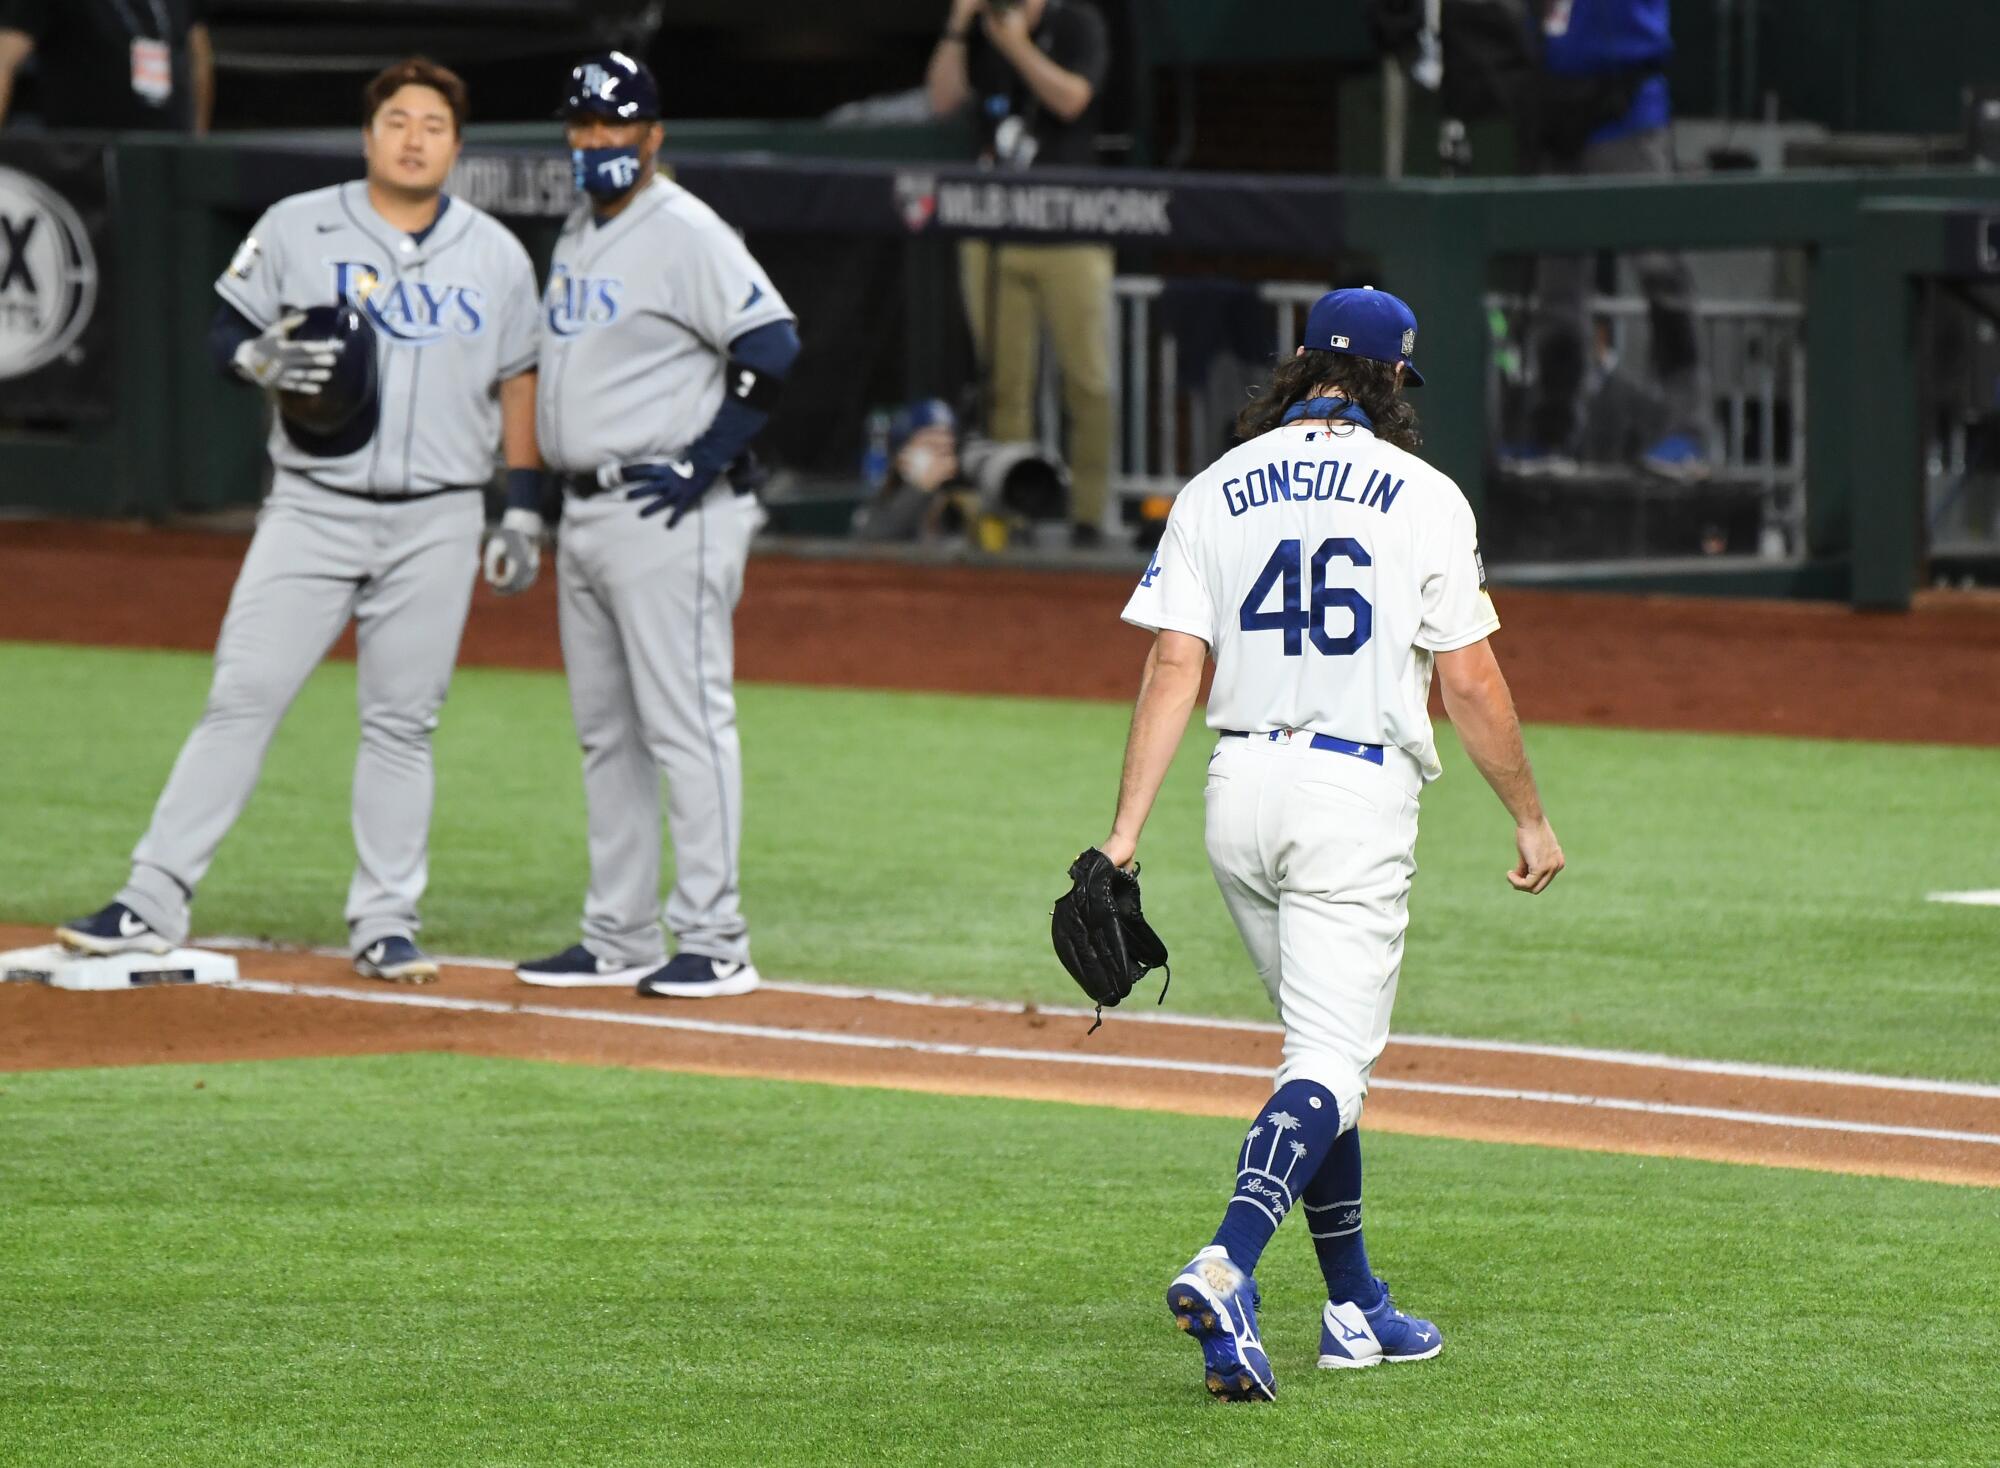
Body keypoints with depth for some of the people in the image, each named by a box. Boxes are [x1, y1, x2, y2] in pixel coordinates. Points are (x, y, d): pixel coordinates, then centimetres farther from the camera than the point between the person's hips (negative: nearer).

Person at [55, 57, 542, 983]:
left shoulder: (496, 255, 6)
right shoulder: (296, 229, 2)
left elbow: (517, 381, 12)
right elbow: (225, 332, 8)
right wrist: (267, 361, -14)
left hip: (438, 524, 1)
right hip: (313, 511, -1)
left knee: (401, 723, 3)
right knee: (243, 696, -8)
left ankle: (385, 925, 12)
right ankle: (154, 905, -8)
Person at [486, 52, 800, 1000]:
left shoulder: (684, 236, -12)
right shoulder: (577, 239, 17)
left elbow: (772, 348, -21)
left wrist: (705, 463, -20)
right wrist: (524, 508, 22)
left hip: (668, 516, -10)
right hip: (586, 515, 10)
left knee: (685, 724, -9)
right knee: (605, 735, 13)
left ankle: (715, 945, -8)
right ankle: (619, 940, 19)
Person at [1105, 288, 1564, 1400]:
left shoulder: (1216, 491, 8)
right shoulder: (1423, 496, -2)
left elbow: (1173, 668, 0)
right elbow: (1472, 684, -4)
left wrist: (1127, 832, -2)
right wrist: (1531, 817, 8)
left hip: (1241, 788, 5)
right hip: (1359, 791, -5)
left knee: (1328, 1043, 20)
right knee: (1332, 1058, -9)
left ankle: (1356, 1307, 23)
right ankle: (1228, 1268, -33)